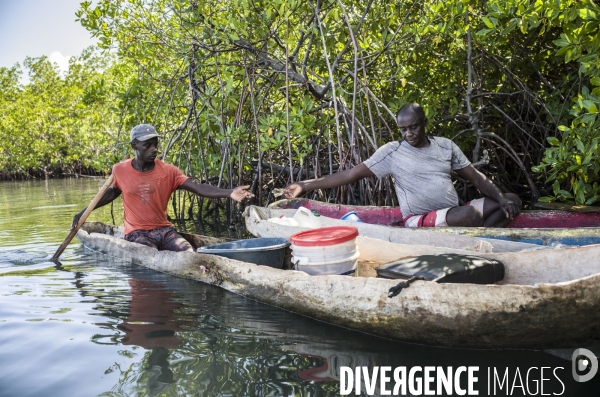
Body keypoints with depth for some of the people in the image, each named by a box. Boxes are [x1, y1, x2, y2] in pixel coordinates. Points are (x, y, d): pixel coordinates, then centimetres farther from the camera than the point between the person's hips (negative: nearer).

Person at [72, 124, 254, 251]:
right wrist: (84, 212, 18)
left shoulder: (168, 171, -4)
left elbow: (198, 188, -15)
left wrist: (229, 193, -30)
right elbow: (112, 193, 20)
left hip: (164, 229, 1)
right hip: (137, 233, -1)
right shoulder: (120, 170, -1)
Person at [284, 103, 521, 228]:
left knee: (512, 202, -6)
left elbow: (476, 177, 12)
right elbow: (352, 174, -6)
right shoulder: (392, 152, -3)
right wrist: (306, 186, -11)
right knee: (471, 214, -33)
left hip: (455, 215, 6)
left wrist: (501, 198, -8)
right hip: (420, 220, -6)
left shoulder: (446, 146, 10)